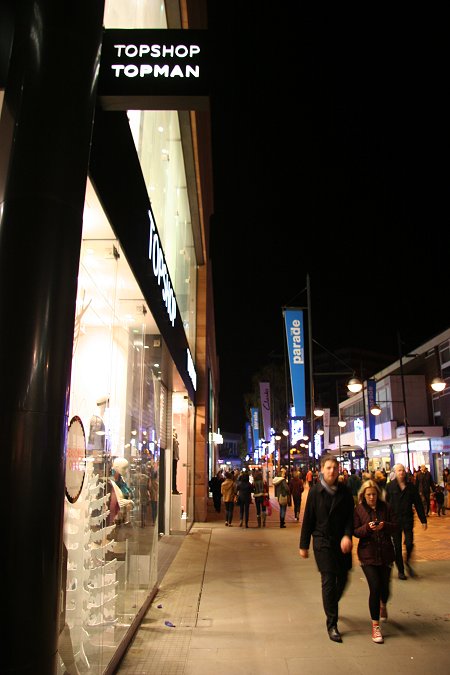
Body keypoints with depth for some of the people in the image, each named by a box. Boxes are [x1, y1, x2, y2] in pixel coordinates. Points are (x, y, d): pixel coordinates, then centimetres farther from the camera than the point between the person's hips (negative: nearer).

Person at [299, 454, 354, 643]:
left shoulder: (345, 491, 0)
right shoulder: (315, 491, -6)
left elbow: (350, 516, 0)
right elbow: (308, 519, -2)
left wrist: (347, 535, -17)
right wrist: (303, 545, 0)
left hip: (342, 542, 3)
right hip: (322, 541, -3)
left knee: (342, 579, 10)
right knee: (329, 581, -5)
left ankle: (331, 604, 41)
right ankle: (332, 624, 8)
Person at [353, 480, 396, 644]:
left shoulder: (385, 507, 1)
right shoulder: (359, 510, -4)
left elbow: (395, 526, 2)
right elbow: (355, 531, -4)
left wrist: (384, 526, -18)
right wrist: (367, 527, -22)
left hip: (386, 553, 2)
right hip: (368, 554, -2)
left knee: (384, 586, 9)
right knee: (375, 587, -11)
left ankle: (383, 605, 48)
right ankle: (375, 626, 4)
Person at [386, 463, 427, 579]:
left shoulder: (411, 486, 2)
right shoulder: (390, 486, -5)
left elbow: (418, 504, 6)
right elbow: (385, 504, -4)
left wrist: (423, 520, 5)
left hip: (408, 519, 1)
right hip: (394, 520, -1)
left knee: (409, 543, -9)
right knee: (397, 547, 5)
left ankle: (408, 562, 21)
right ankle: (400, 570, 22)